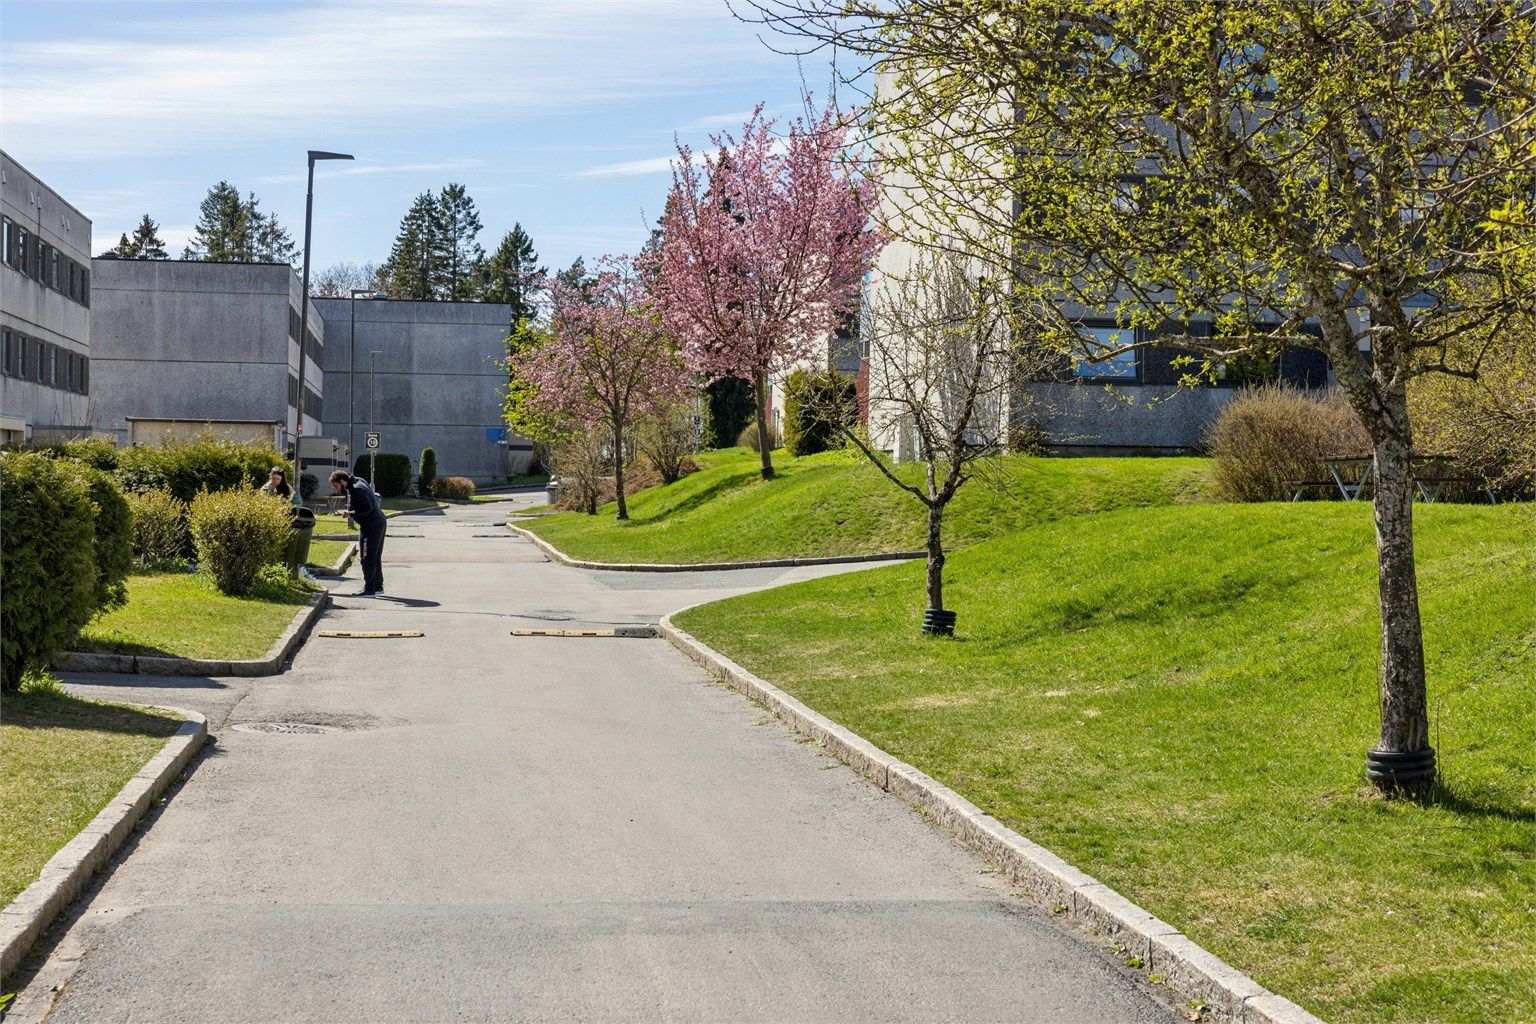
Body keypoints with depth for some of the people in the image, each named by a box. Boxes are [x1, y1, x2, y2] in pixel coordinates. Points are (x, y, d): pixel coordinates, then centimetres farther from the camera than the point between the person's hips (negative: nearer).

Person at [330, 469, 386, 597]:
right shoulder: (358, 481, 12)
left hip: (371, 526, -10)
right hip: (379, 521, 10)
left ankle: (369, 589, -2)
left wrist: (351, 514, -17)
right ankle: (378, 586, 22)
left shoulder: (357, 489, -19)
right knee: (375, 557, 16)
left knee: (367, 558, -5)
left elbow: (368, 508, -26)